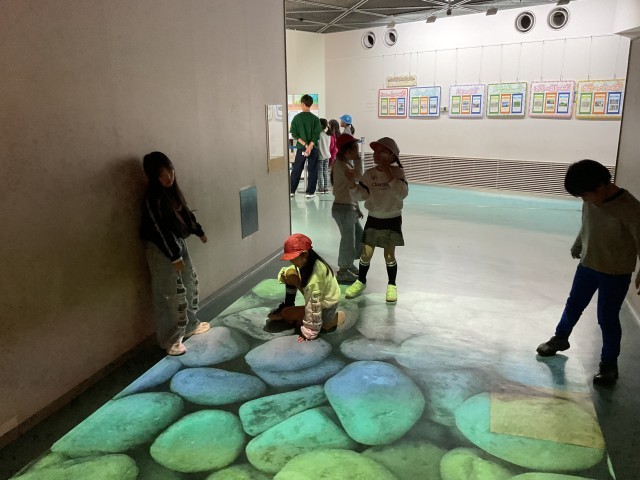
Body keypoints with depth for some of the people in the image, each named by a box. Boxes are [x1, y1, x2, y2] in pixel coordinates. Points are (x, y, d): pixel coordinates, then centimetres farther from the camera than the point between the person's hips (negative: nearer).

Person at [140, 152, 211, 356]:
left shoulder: (172, 189, 2)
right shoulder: (153, 198, -23)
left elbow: (186, 213, 17)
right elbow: (159, 230, -23)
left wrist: (199, 231, 26)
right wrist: (174, 257, -21)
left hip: (179, 243, 9)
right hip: (162, 249, -9)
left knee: (190, 283, 20)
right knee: (172, 294, -1)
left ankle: (190, 324, 38)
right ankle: (171, 339, 14)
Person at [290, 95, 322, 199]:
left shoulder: (296, 118, -2)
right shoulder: (315, 119, -3)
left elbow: (294, 134, -7)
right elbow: (316, 135, -11)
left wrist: (305, 145, -10)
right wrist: (309, 146, -15)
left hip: (300, 148, 1)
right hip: (313, 148, -1)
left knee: (296, 170, 11)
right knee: (312, 171, 6)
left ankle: (291, 190, 15)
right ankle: (310, 192, 4)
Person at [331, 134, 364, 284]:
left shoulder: (347, 164, 13)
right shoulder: (340, 165, -17)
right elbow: (358, 177, -30)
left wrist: (356, 208, 18)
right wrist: (357, 159, -19)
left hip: (350, 208, 10)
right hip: (342, 209, -10)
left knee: (361, 238, 18)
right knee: (348, 241, 1)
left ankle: (348, 265, 34)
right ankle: (343, 273, 17)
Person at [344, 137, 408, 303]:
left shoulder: (398, 172, -11)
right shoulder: (369, 174, -4)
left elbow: (402, 194, -24)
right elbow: (360, 196, -7)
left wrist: (390, 176, -29)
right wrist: (353, 183, -24)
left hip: (392, 220, -3)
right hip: (373, 219, 3)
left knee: (389, 255, 5)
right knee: (365, 253, 8)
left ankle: (392, 285, 23)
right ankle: (361, 281, 28)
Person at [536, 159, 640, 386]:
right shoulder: (591, 200, -7)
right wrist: (577, 247, 25)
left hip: (615, 273, -6)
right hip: (587, 264, 6)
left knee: (607, 319, 4)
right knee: (573, 305, 20)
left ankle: (609, 364, 23)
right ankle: (560, 339, 43)